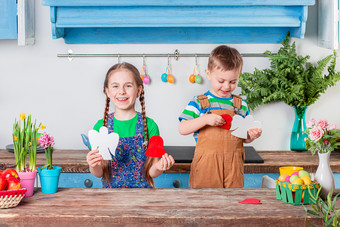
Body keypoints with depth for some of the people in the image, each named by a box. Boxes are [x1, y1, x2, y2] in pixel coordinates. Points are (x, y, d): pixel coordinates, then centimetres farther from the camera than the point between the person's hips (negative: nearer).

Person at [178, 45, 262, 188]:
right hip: (206, 166, -3)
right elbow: (182, 129, -7)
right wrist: (205, 119, -19)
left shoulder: (241, 104, 10)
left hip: (233, 166, 3)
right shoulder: (199, 102, 0)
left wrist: (251, 136, -6)